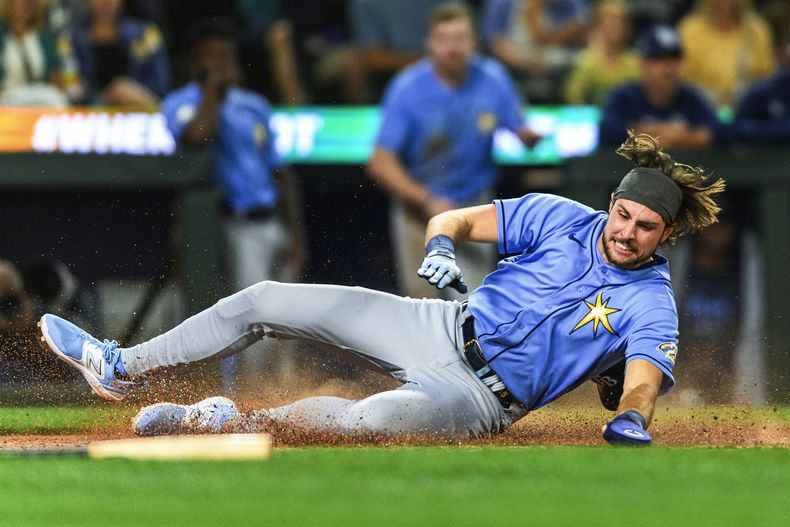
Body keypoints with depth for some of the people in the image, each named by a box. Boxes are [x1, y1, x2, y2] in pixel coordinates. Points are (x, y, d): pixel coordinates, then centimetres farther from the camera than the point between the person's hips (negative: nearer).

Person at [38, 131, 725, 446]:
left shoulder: (651, 304, -12)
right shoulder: (562, 219, -1)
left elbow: (644, 378, -27)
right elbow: (455, 218, 1)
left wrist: (631, 419, -50)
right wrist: (442, 246, -23)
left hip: (482, 399, -5)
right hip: (440, 329, 5)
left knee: (370, 419, -37)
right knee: (267, 300, 0)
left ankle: (231, 422, -14)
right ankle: (122, 368, 14)